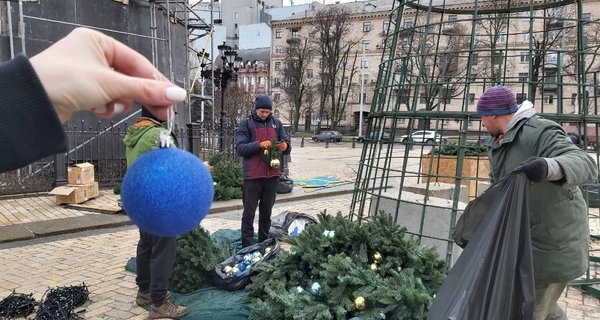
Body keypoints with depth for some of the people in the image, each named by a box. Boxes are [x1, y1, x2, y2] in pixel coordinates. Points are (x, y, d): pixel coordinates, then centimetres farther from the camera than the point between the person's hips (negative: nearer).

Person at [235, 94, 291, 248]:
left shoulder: (276, 123, 9)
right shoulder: (246, 123, -3)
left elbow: (286, 143, 11)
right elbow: (239, 148, -11)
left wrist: (285, 146, -13)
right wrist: (259, 144, -24)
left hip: (272, 175, 4)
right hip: (253, 176, -4)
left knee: (266, 212, 15)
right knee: (249, 213, 2)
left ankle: (264, 243, 27)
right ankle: (246, 246, 8)